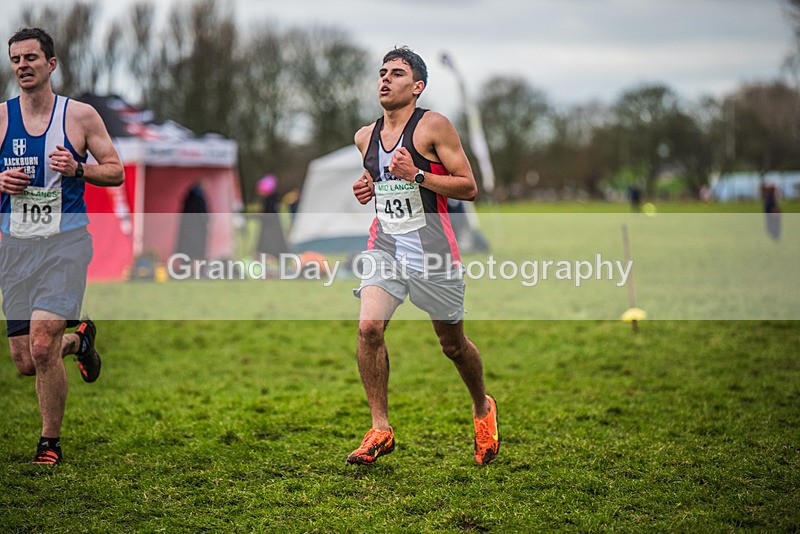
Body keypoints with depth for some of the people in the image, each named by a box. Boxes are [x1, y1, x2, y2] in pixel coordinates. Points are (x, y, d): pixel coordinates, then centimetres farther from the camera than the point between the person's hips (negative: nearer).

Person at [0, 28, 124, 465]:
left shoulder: (81, 116, -1)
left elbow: (116, 171, 4)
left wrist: (77, 169, -14)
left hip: (65, 242, -3)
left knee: (42, 345, -18)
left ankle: (51, 443, 2)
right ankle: (78, 339, 40)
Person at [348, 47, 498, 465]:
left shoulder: (433, 126, -9)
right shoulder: (365, 137, 9)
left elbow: (469, 188, -10)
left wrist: (416, 175, -21)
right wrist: (368, 188, 5)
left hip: (433, 249, -4)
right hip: (385, 245, 4)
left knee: (452, 344, 8)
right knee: (368, 327, -17)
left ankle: (482, 408, 37)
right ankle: (380, 430, -6)